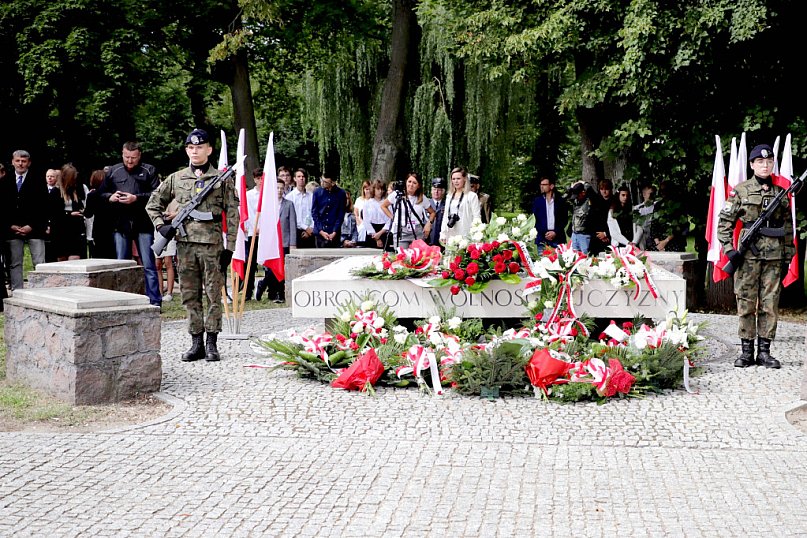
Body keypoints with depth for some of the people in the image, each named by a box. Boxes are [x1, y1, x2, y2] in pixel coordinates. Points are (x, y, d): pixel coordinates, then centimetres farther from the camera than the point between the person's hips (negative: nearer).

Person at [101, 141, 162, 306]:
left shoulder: (149, 171, 4)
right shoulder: (113, 172, 13)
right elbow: (101, 194, 18)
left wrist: (136, 198, -15)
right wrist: (110, 197, -3)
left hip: (143, 225, -3)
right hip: (120, 224, 3)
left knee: (149, 265, -1)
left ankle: (154, 301, 2)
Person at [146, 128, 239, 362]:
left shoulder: (222, 179, 2)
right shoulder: (176, 178, 10)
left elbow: (232, 215, 0)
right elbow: (153, 204, 20)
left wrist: (229, 247, -5)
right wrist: (161, 225, 3)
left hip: (212, 244, -3)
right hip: (185, 244, 3)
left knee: (213, 295, 1)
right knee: (189, 295, 6)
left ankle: (212, 343, 9)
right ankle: (196, 342, 14)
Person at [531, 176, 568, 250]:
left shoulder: (561, 201, 6)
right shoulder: (537, 201, 10)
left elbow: (565, 220, 6)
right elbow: (534, 219, 7)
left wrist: (555, 232, -8)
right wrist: (544, 233, -6)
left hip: (558, 238, -1)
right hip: (542, 239, 1)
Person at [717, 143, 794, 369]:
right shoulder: (741, 190, 2)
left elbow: (788, 228, 14)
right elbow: (724, 222, 2)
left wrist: (787, 257, 10)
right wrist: (729, 249, -8)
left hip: (774, 256, 2)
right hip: (748, 255, -2)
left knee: (770, 304, 3)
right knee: (746, 304, 1)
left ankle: (764, 351, 11)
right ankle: (746, 351, 9)